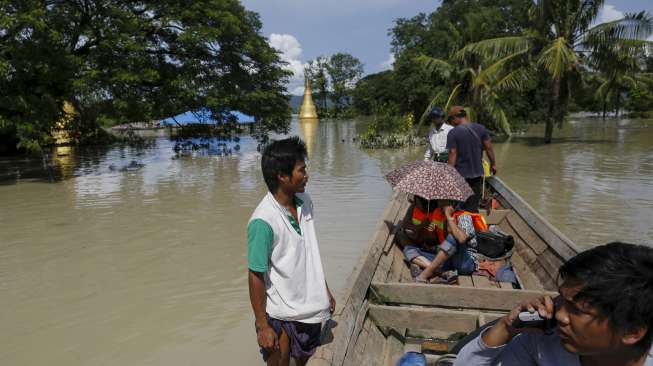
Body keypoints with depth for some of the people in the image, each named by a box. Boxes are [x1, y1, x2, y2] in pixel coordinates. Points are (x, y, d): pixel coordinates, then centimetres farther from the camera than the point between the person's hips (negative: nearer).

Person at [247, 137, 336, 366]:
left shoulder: (305, 202, -4)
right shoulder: (263, 221, -26)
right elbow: (255, 276, -19)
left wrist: (325, 290, 14)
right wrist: (262, 326, -14)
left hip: (311, 308, 7)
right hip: (280, 315, -6)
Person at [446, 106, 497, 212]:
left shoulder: (453, 133, -13)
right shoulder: (481, 128, 1)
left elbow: (452, 155, -15)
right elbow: (489, 148, 5)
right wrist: (493, 164, 17)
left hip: (460, 175, -4)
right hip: (477, 173, 4)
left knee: (460, 208, 7)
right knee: (473, 206, 14)